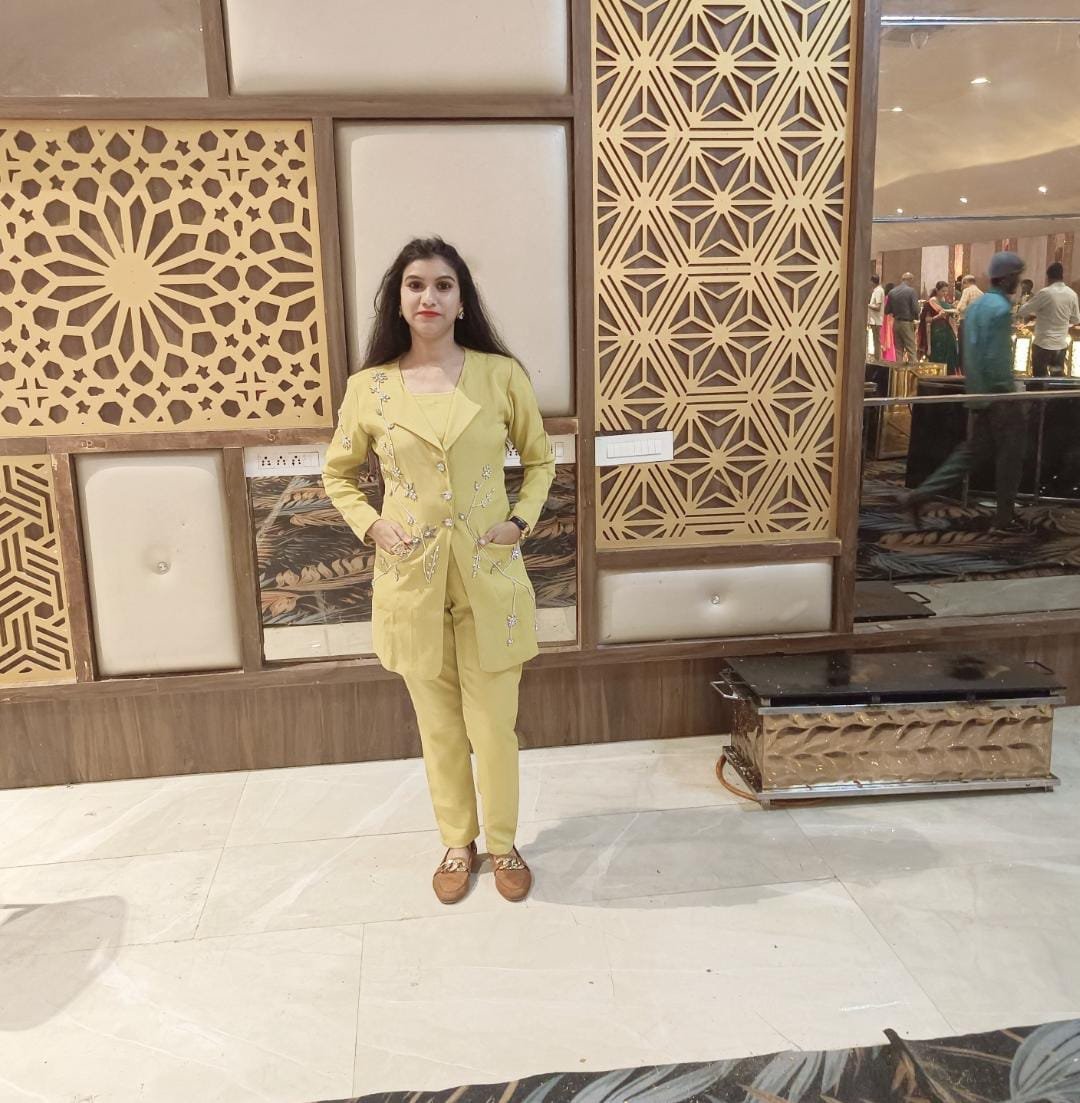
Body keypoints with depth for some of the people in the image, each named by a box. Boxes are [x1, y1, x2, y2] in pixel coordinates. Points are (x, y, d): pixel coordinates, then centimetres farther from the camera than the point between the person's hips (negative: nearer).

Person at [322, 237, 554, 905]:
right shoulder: (370, 387, -2)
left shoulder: (501, 374, -4)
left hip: (488, 573, -1)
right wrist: (371, 526, -3)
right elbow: (338, 473, 12)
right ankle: (458, 843, 36)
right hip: (412, 576, 1)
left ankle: (503, 842, 33)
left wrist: (522, 520, -5)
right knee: (438, 725, 14)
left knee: (494, 723, 9)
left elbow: (541, 459, 9)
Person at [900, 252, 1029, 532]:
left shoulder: (976, 305, 13)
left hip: (979, 390, 9)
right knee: (1010, 453, 4)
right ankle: (1005, 516, 15)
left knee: (974, 449, 12)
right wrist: (1011, 391, -16)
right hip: (998, 392, -9)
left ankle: (921, 495, 3)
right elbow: (996, 357, -23)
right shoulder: (1001, 308, -16)